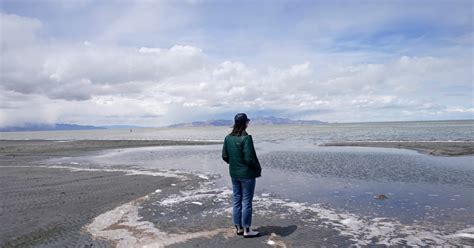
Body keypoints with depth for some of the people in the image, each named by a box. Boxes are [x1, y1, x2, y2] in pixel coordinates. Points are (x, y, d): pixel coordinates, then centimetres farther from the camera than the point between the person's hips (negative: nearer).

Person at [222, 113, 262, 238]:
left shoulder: (228, 138, 0)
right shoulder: (246, 138, -20)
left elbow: (225, 156, 4)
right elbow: (249, 158, -22)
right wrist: (258, 168, -6)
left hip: (234, 174, 7)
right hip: (247, 174, -6)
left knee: (236, 200, 15)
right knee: (246, 202, 4)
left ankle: (238, 228, 26)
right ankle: (246, 230, 14)